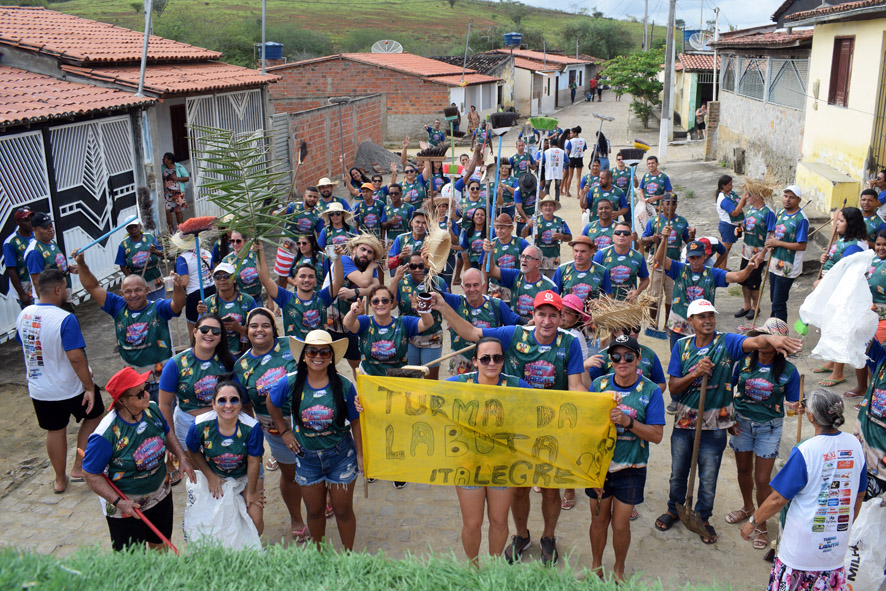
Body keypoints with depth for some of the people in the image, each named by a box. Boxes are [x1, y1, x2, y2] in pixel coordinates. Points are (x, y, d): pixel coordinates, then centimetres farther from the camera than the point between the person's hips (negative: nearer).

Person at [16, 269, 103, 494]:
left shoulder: (24, 315, -2)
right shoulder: (65, 319, -25)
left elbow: (25, 347, 13)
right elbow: (76, 358, -28)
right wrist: (89, 387, -19)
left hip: (38, 389, 6)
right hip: (69, 388, -6)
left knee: (55, 431, 20)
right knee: (93, 415, 20)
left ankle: (60, 480, 33)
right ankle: (79, 468, 20)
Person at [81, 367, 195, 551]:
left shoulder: (152, 409, -11)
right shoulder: (106, 435, -30)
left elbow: (167, 434, 9)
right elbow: (91, 475, -21)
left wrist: (182, 457, -4)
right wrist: (118, 502, -26)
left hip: (160, 495, 6)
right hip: (126, 506, -5)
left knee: (161, 548, 24)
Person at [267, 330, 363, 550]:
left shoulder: (344, 386, -14)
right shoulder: (291, 383, -13)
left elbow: (355, 422, -5)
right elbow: (271, 403, 8)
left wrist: (360, 455, -4)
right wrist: (284, 431, 4)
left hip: (340, 455, -1)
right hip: (307, 457, 1)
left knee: (343, 510, 12)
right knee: (314, 511, 18)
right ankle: (318, 553, 42)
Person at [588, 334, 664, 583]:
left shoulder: (650, 391, -8)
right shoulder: (599, 384, -3)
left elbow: (656, 435, -11)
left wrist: (627, 422, -26)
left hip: (630, 469, -2)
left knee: (620, 525, 8)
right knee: (599, 519, 15)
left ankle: (619, 569, 35)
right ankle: (596, 566, 37)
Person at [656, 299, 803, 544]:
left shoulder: (726, 342, -11)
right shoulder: (682, 346, -3)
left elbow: (753, 342, -33)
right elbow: (672, 387, -4)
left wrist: (769, 338, -56)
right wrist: (696, 373, -21)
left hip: (714, 425, -2)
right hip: (684, 422, 2)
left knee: (708, 478, 12)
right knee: (678, 472, 20)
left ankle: (703, 517, 36)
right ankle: (674, 509, 44)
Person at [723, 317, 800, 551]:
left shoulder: (788, 370, -13)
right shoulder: (744, 362, -8)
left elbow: (792, 404, -6)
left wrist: (795, 407, -28)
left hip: (769, 427, -3)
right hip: (741, 423, 3)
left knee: (762, 479, 2)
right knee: (743, 470, 20)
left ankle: (761, 525, 22)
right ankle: (747, 508, 46)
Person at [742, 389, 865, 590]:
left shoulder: (805, 452, -23)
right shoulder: (854, 445, -6)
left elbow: (778, 499, -18)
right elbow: (859, 495, 8)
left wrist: (753, 522, -3)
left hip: (803, 542, -5)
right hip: (838, 542, 5)